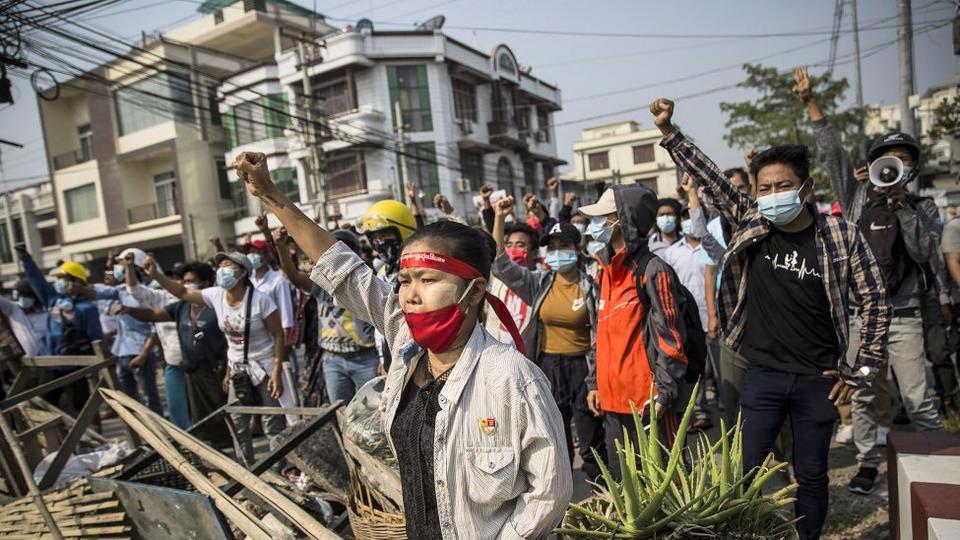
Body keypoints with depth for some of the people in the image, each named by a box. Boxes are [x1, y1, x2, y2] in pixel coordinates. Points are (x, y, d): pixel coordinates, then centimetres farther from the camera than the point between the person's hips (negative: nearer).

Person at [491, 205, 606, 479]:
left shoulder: (590, 286, -7)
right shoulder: (538, 283, 0)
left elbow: (601, 333, -4)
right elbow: (501, 264, -9)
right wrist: (499, 219, -17)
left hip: (581, 367, -2)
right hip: (548, 368, 3)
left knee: (592, 441, 9)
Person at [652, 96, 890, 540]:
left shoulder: (841, 236, -7)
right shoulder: (749, 225, -4)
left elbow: (875, 301, -1)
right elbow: (709, 178, -4)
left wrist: (861, 370, -2)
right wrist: (668, 131, -10)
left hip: (818, 379, 0)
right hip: (762, 375, 1)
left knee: (811, 475, 14)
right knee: (750, 473, 8)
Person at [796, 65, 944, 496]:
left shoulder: (922, 208, 6)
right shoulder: (857, 196, 5)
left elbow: (925, 251, -8)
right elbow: (831, 152, 2)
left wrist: (902, 206, -13)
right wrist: (810, 102, -2)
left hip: (903, 317, -1)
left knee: (918, 400, -3)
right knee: (864, 397, 10)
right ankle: (868, 462, 23)